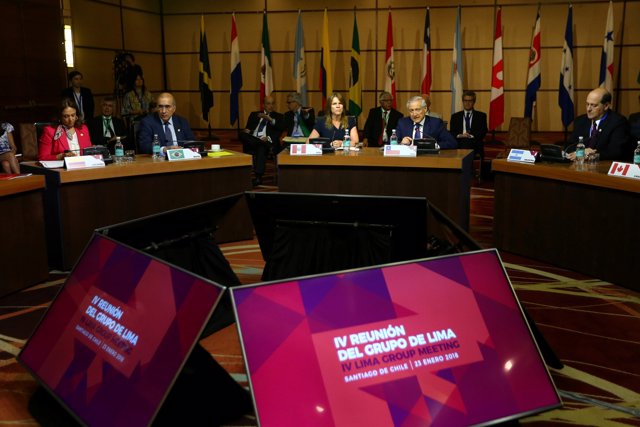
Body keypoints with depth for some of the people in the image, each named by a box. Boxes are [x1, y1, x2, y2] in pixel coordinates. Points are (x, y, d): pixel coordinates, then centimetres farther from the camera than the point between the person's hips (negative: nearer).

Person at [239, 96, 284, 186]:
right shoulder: (254, 114, 26)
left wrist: (270, 120, -15)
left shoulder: (278, 116, 20)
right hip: (252, 140, 3)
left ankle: (258, 177, -44)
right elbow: (248, 128, 15)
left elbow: (280, 129, 1)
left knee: (261, 148, -38)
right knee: (243, 134, -29)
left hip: (268, 141, -2)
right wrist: (247, 131, -10)